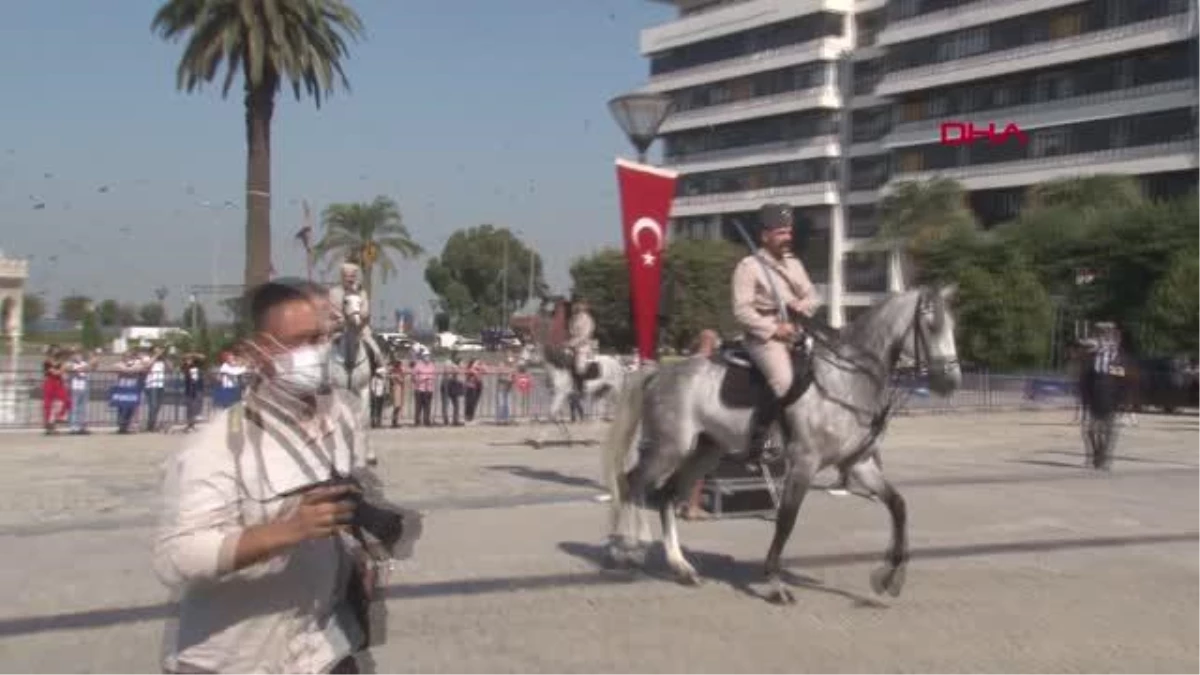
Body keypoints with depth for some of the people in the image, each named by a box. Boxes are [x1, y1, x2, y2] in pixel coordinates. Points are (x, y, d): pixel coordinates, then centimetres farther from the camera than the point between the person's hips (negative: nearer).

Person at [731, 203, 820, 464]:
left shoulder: (793, 264, 18)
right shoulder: (749, 266, -5)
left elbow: (814, 298, 21)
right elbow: (742, 311, -13)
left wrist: (803, 305, -3)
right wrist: (774, 329, -18)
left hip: (795, 334, 8)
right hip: (764, 336, -8)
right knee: (782, 380, -31)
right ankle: (755, 441, -19)